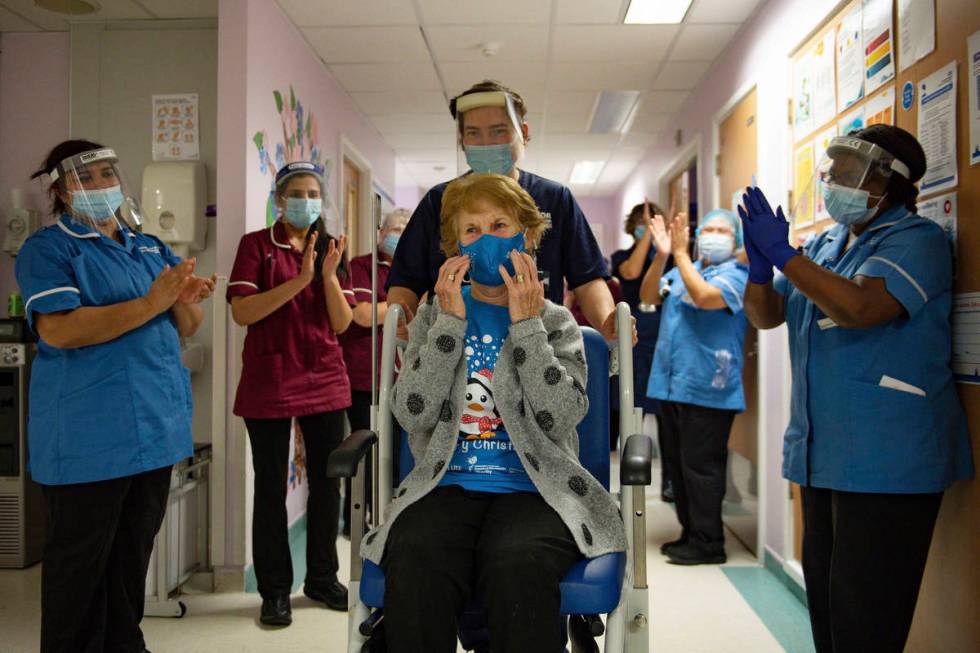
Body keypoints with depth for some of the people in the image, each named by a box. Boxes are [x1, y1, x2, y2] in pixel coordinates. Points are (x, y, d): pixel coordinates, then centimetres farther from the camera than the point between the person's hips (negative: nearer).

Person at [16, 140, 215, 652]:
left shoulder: (150, 248, 15)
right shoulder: (47, 249, -5)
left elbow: (186, 328, 13)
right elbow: (58, 330, -20)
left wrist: (184, 300, -11)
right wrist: (151, 303, -23)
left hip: (155, 426, 7)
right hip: (89, 436, -6)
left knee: (134, 552, 17)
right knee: (79, 562, 5)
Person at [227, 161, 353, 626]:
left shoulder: (330, 248, 9)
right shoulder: (256, 245, -1)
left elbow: (342, 323, 2)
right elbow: (241, 313, -13)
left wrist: (329, 275, -14)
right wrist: (299, 281, -22)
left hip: (325, 380, 4)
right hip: (269, 383, -4)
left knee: (327, 482, 10)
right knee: (271, 488, 4)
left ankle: (322, 577, 26)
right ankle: (275, 590, 17)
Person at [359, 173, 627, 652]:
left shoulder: (555, 321, 12)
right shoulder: (434, 316, 14)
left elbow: (561, 418, -6)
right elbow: (412, 415, -2)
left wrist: (526, 323, -8)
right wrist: (451, 320, -5)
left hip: (532, 490, 0)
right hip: (447, 487, 1)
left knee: (518, 567, -34)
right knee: (414, 566, -32)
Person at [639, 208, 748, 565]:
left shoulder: (737, 275, -5)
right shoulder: (681, 271, 16)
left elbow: (703, 297, -22)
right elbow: (648, 296, 4)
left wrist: (679, 252, -16)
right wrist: (661, 255, -9)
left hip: (707, 388, -7)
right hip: (670, 384, 7)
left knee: (700, 467, -3)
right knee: (678, 464, 14)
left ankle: (708, 543, 8)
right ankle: (691, 532, 27)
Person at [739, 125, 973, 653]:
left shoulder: (915, 239, -10)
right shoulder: (825, 244, 14)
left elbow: (859, 307, -28)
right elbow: (765, 315, 12)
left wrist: (782, 253, -23)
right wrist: (760, 265, -8)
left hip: (886, 460, -8)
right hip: (821, 451, 8)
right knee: (823, 593, 18)